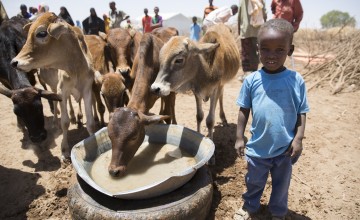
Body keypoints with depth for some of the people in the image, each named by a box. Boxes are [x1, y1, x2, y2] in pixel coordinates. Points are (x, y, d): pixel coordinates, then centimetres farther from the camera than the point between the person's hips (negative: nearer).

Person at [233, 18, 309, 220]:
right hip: (257, 146, 0)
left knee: (282, 183, 23)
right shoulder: (252, 80, -10)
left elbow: (302, 113, -3)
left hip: (285, 147, 0)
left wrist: (298, 139, -10)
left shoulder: (296, 80, -11)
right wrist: (240, 137, -3)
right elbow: (244, 110, -3)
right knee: (254, 181, 23)